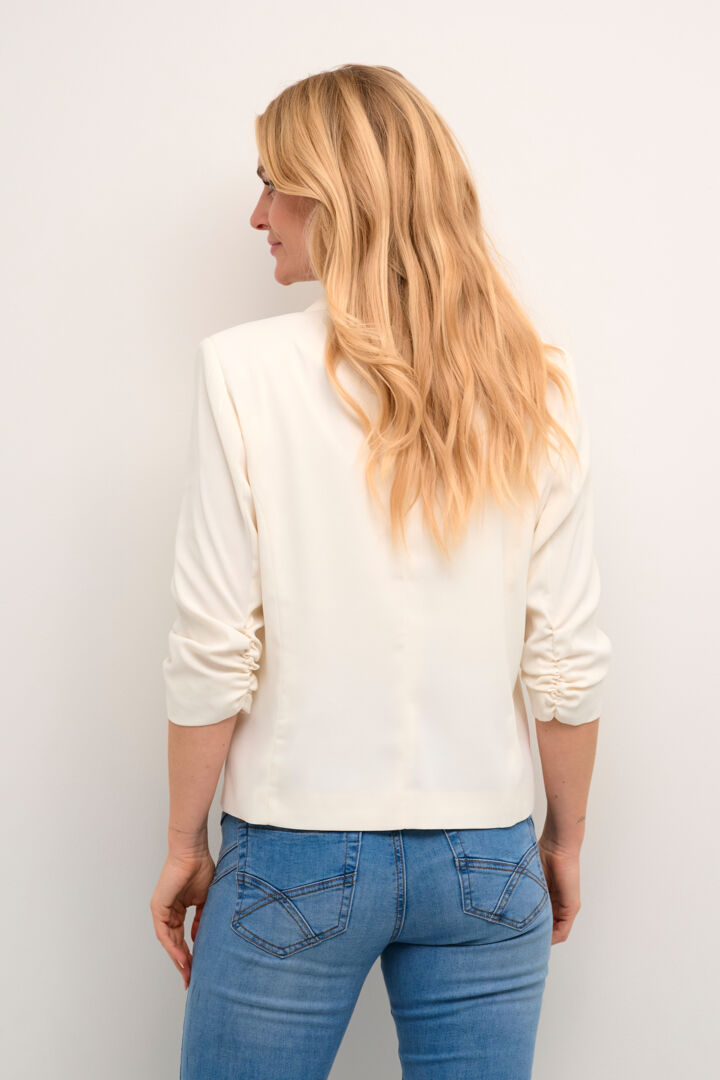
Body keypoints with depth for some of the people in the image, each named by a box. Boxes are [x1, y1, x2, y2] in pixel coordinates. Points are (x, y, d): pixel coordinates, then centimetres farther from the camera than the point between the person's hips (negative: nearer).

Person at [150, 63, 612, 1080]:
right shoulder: (538, 383, -4)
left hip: (295, 854, -2)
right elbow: (567, 658, -2)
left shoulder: (247, 369, -12)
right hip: (485, 861, 3)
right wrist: (565, 842, 11)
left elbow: (216, 652, -11)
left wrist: (185, 841, 3)